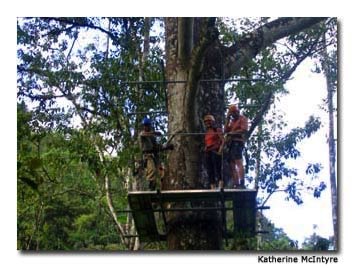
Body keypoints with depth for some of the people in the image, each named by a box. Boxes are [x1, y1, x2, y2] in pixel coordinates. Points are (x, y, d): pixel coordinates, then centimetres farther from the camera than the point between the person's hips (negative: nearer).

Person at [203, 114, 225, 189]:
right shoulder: (206, 133, 22)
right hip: (208, 153, 7)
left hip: (215, 152, -7)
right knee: (210, 172, 1)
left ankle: (221, 187, -22)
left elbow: (223, 141, -5)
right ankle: (212, 188, 0)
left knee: (217, 170, -16)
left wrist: (220, 150, -16)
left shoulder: (217, 130, 4)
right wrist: (205, 149, 10)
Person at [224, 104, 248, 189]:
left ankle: (242, 183, -26)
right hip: (231, 144, 8)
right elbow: (226, 130, 15)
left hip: (237, 142, -8)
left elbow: (244, 130, -8)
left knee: (239, 163, -19)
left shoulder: (243, 118, 6)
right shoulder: (232, 121, 26)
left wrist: (233, 133, -11)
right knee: (232, 165, 2)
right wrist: (227, 119, 10)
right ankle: (236, 184, 1)